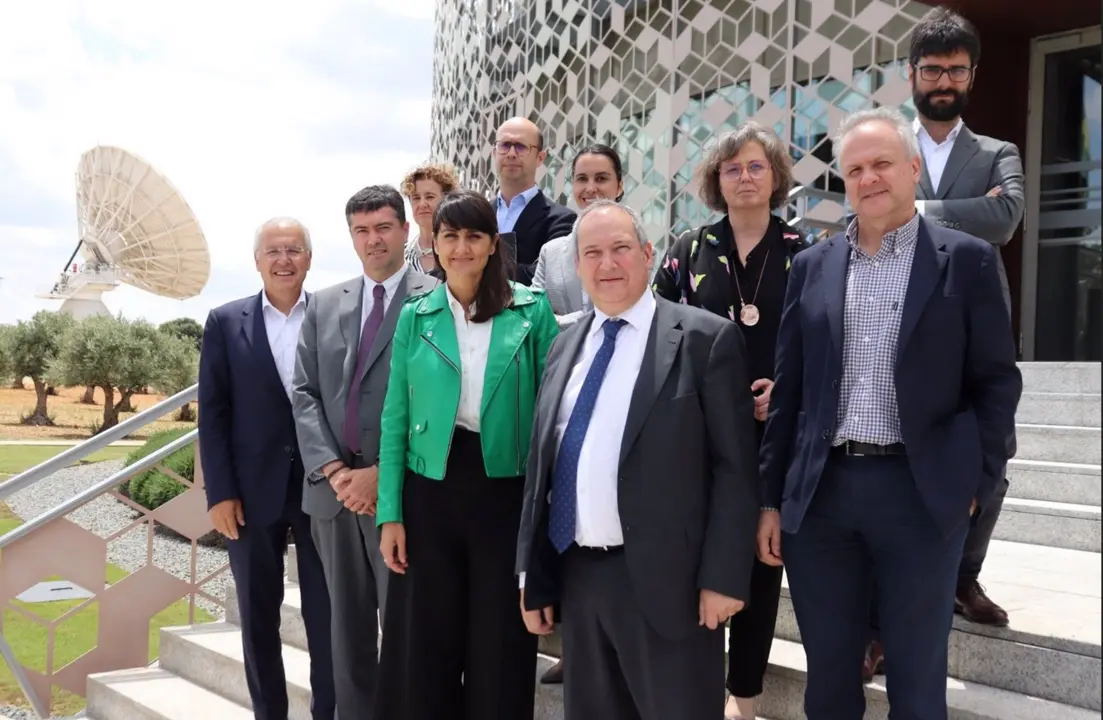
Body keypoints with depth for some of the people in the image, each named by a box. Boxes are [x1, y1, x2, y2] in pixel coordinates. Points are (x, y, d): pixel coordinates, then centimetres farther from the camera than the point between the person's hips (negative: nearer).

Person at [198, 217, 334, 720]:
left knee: (327, 613, 6)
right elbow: (213, 413, 1)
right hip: (252, 491, 1)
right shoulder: (225, 322, 4)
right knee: (258, 616, 10)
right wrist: (219, 493, -5)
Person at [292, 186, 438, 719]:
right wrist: (333, 470, -7)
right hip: (332, 489, 5)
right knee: (347, 625, 13)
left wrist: (382, 473, -14)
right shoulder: (324, 305, 13)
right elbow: (304, 394, 7)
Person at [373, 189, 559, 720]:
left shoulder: (532, 310, -1)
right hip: (430, 492, 2)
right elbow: (395, 420, 5)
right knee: (424, 645, 7)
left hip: (506, 493, -1)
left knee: (500, 646, 7)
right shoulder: (415, 317, 4)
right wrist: (390, 514, -1)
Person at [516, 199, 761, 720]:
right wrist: (532, 573, 11)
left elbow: (735, 469, -8)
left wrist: (723, 577, -12)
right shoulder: (566, 345, 12)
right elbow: (541, 463, 13)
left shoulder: (706, 338, -5)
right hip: (575, 576, 6)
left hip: (664, 580, -5)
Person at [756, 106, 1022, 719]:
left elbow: (996, 382, 1)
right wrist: (772, 497, 7)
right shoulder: (814, 265, 9)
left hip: (921, 492, -3)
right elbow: (788, 389, 9)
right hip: (821, 493, 3)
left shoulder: (966, 259, 1)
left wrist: (979, 482, -5)